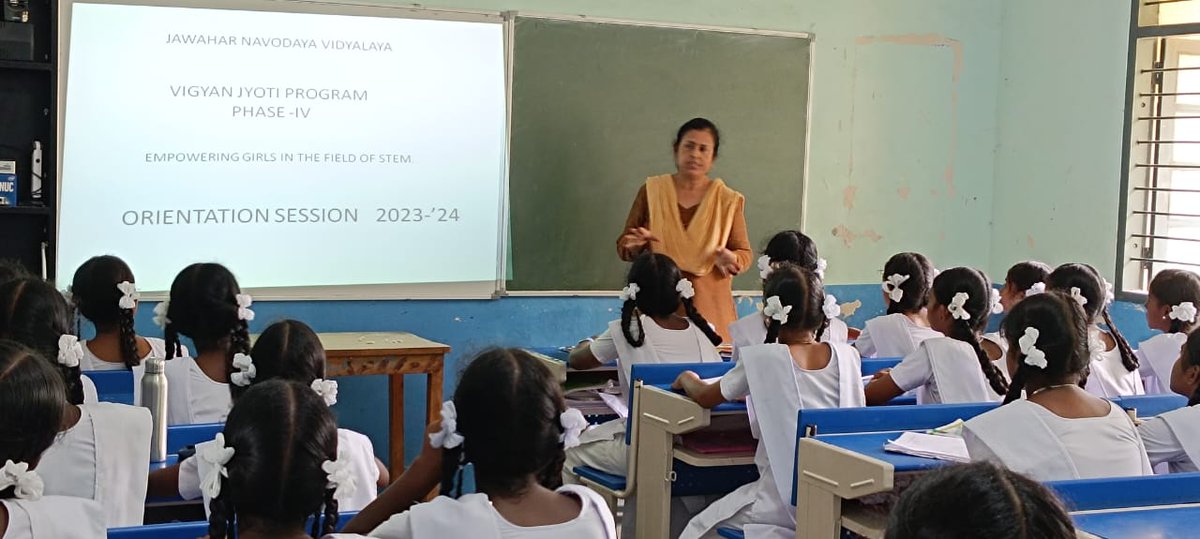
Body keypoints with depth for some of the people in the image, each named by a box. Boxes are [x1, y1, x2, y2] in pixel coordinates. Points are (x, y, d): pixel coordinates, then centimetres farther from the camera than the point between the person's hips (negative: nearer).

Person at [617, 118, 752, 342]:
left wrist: (731, 260, -16)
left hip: (709, 306, 0)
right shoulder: (652, 191, 4)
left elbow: (745, 254, 6)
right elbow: (624, 247, 8)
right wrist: (635, 245, -14)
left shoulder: (728, 200, 5)